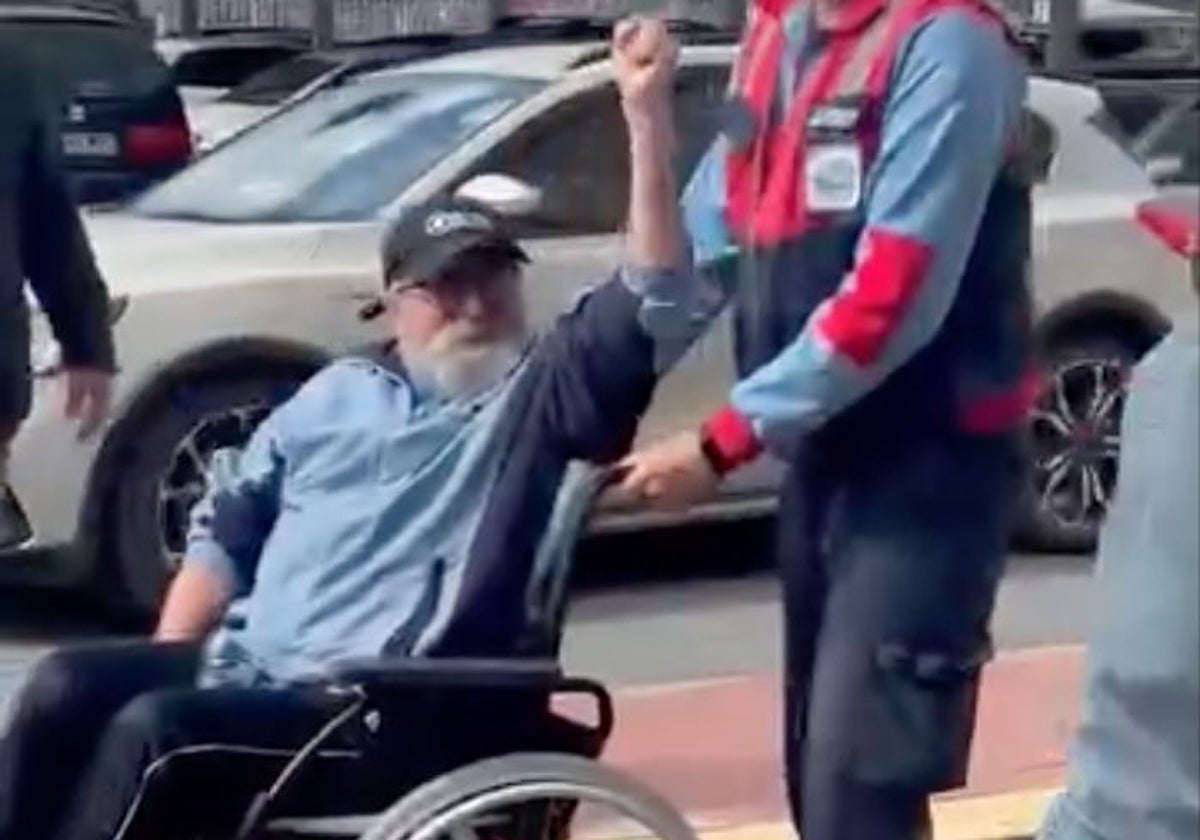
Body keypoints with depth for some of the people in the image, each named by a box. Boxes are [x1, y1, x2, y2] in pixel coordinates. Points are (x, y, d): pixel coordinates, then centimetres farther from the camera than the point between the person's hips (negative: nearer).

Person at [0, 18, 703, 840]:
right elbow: (226, 532, 23)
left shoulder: (543, 394, 3)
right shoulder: (340, 391, 21)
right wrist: (165, 665, 9)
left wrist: (648, 114, -21)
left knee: (155, 735, -27)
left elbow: (657, 303, -13)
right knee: (69, 689, -17)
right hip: (244, 665, 6)